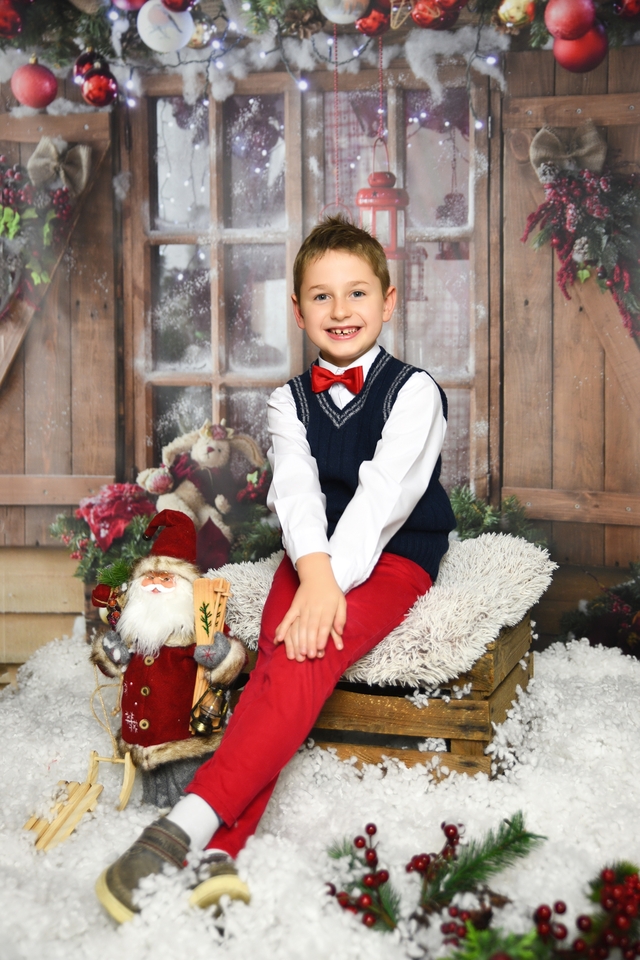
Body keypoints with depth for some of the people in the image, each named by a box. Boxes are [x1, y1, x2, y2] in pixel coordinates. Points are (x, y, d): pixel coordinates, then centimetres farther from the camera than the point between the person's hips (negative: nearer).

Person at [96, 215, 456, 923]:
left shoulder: (412, 391, 0)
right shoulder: (290, 402, 11)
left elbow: (384, 494, -15)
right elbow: (295, 489, -8)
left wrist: (334, 578, -29)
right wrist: (314, 571, -29)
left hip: (395, 555, -3)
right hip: (316, 555, 3)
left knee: (307, 654, -31)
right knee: (281, 657, -27)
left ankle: (191, 821, -44)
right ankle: (219, 852, -43)